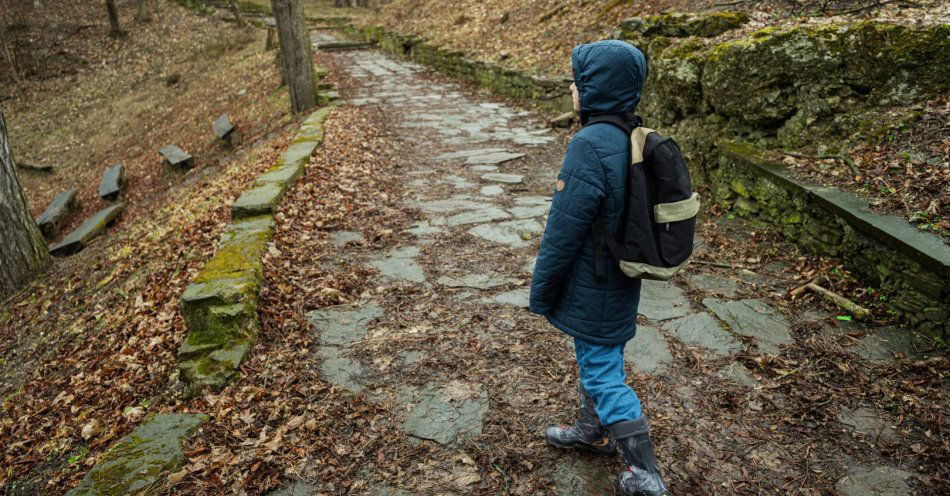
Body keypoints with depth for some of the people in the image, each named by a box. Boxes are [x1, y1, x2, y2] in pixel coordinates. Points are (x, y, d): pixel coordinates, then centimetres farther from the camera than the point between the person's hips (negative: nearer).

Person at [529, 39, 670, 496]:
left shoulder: (589, 145, -26)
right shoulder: (634, 138, 1)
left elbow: (563, 231, -23)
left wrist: (541, 292, -11)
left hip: (591, 291, -8)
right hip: (619, 282, 8)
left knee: (602, 373, 7)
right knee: (597, 359, 24)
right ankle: (593, 430, 45)